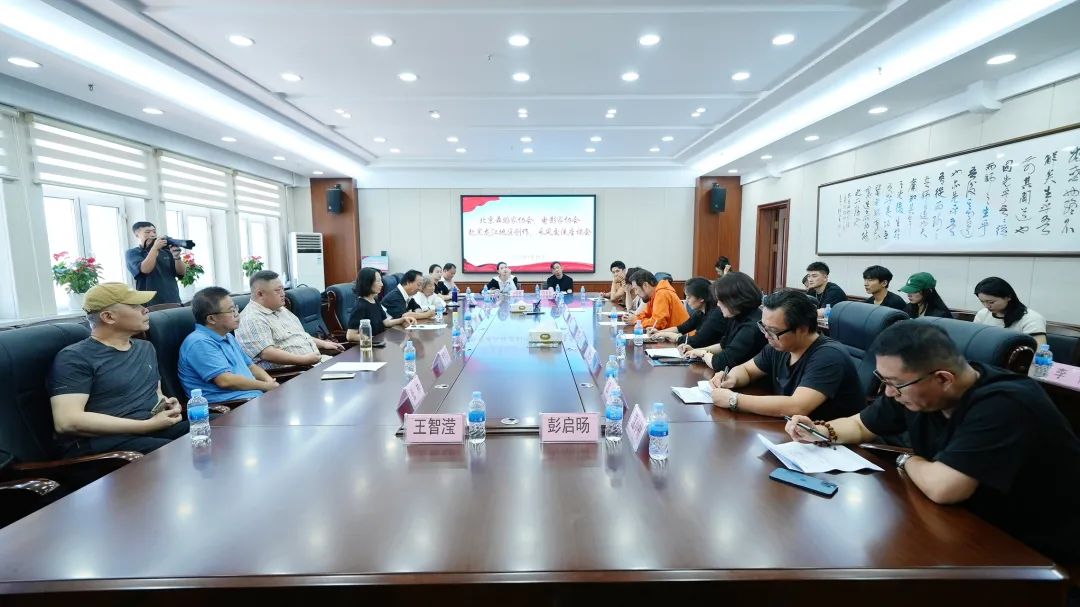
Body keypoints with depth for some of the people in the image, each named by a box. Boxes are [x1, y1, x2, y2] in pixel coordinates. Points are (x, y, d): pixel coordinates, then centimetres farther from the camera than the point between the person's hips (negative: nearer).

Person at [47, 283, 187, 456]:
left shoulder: (146, 348, 20)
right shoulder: (75, 357, -3)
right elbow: (67, 422, -15)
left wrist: (166, 404, 5)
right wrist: (148, 425, -18)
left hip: (156, 430, 7)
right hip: (102, 441, -7)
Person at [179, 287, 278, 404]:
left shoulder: (228, 336, 21)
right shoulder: (200, 343, -10)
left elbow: (250, 365, 26)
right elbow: (225, 381, -19)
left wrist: (270, 381, 4)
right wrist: (266, 386, -8)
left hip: (256, 397, 9)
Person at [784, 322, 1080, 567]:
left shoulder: (1003, 405, -32)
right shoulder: (911, 388, -10)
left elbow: (942, 487, -39)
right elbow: (861, 425, 6)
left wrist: (907, 461, -17)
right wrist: (822, 431, -13)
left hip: (1042, 550, -6)